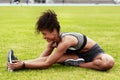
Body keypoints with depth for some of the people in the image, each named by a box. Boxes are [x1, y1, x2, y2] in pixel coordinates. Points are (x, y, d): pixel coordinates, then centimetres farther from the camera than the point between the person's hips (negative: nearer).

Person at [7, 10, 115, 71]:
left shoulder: (65, 41, -34)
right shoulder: (54, 40, -9)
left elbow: (46, 64, -32)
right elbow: (42, 58, -8)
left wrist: (23, 65, -34)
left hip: (93, 53, -6)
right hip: (79, 54, 7)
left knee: (109, 62, -41)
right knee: (54, 57, -19)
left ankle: (76, 64, -27)